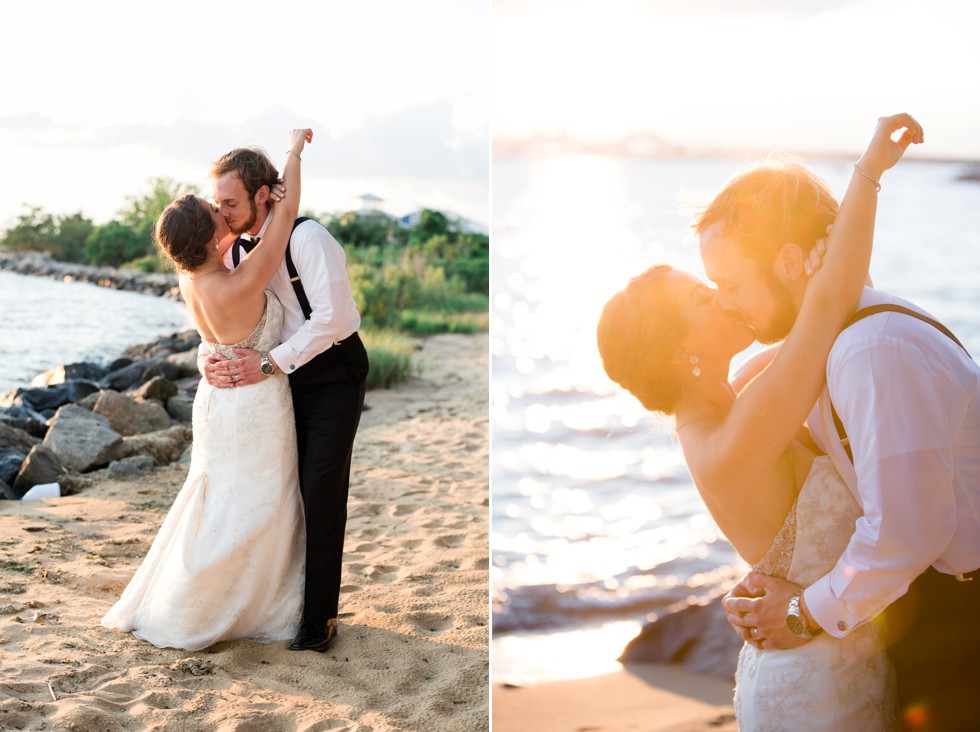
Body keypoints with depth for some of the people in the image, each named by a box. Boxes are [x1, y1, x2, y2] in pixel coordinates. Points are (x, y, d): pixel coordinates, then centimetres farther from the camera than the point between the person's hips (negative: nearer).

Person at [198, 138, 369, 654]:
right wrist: (206, 356, -14)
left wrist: (269, 363, -26)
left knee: (320, 493, -8)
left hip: (332, 375, -7)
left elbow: (332, 317, -27)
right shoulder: (234, 249, 2)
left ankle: (320, 616, 3)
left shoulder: (306, 238, -21)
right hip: (286, 379, 7)